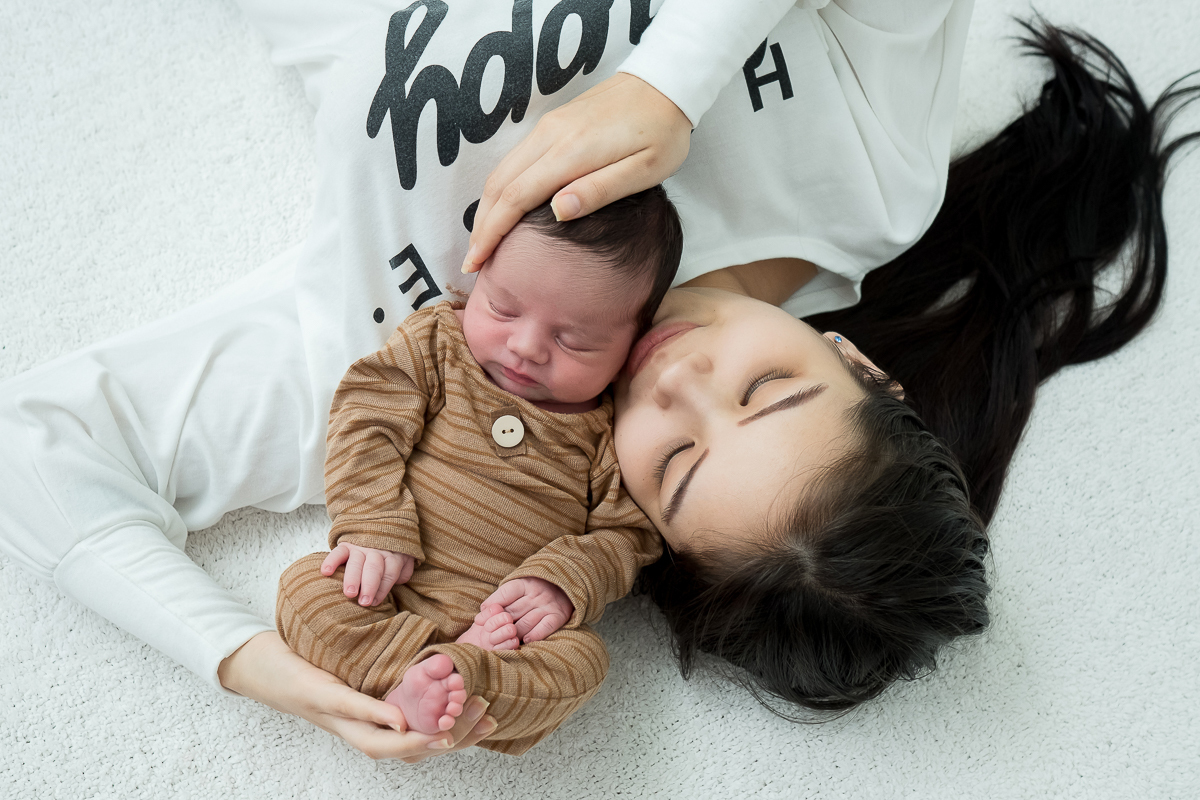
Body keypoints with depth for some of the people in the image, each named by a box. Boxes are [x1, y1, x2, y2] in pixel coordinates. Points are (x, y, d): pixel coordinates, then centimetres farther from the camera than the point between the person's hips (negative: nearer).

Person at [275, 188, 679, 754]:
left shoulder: (620, 427, -3)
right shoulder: (434, 342, 1)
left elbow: (628, 531, 0)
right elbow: (367, 424, -5)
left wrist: (564, 583, -18)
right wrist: (375, 528, -17)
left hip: (513, 618, -1)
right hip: (389, 592, 1)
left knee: (580, 659, -26)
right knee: (307, 589, -21)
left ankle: (432, 682, -39)